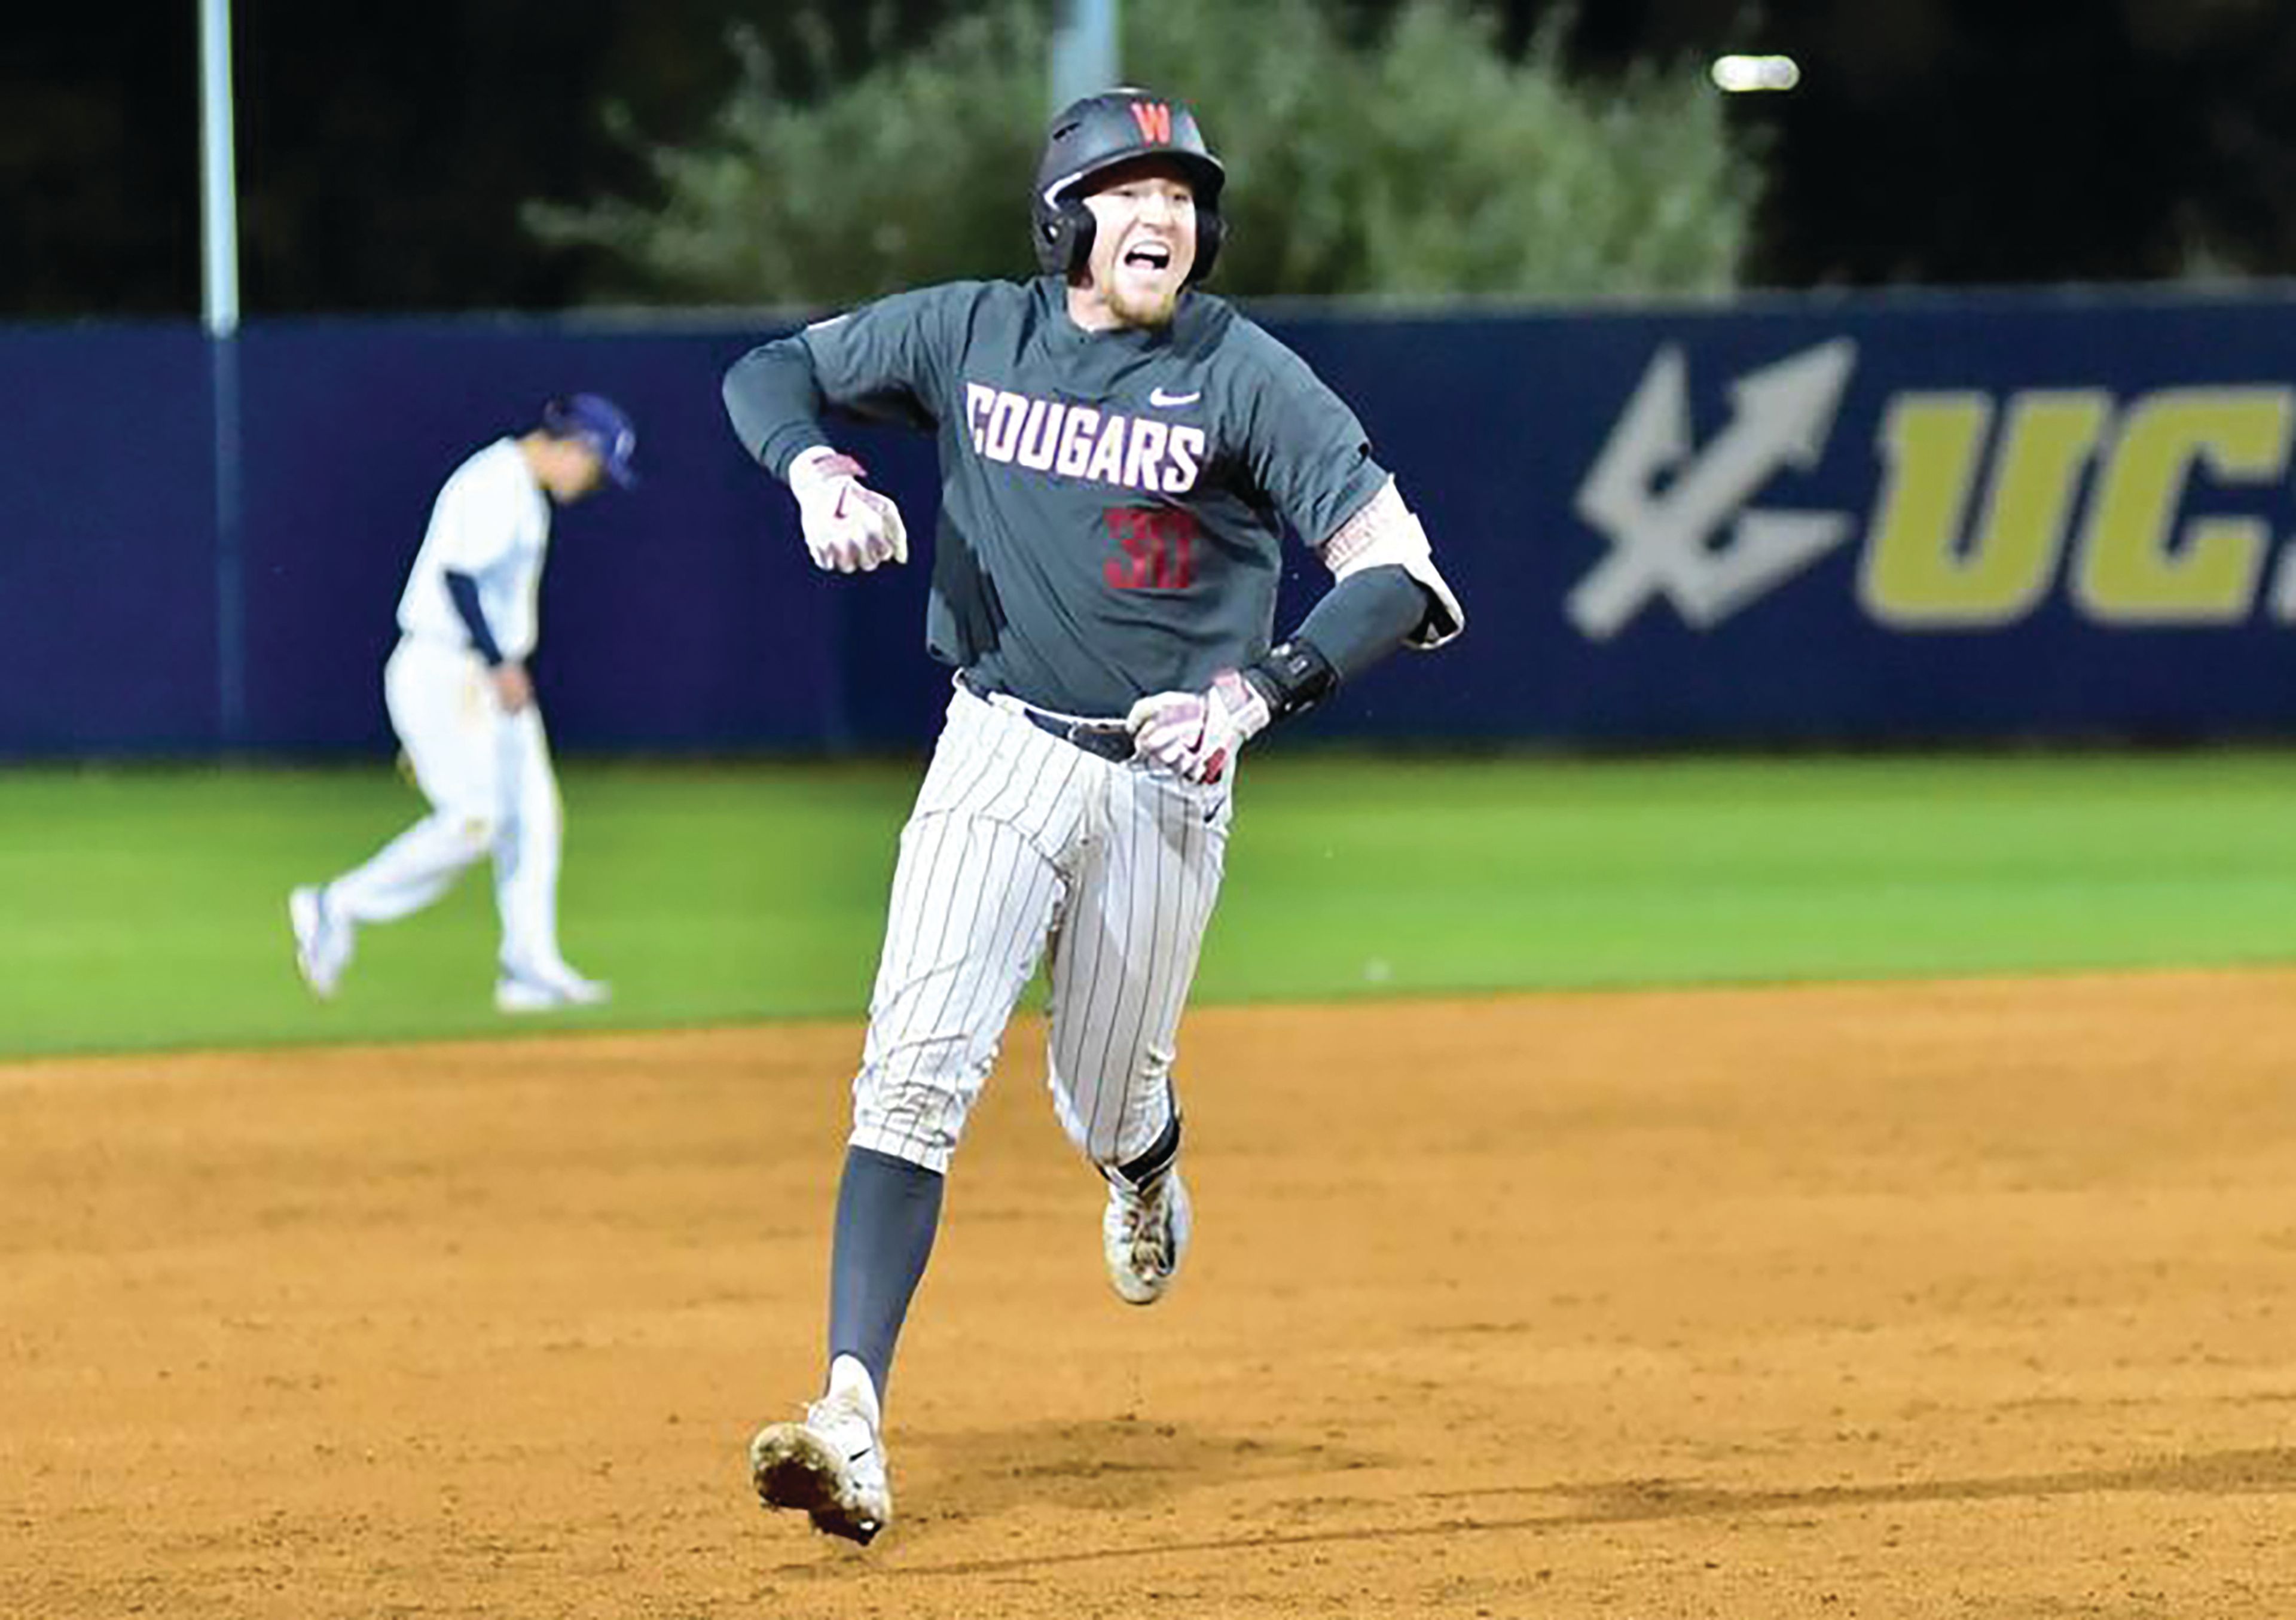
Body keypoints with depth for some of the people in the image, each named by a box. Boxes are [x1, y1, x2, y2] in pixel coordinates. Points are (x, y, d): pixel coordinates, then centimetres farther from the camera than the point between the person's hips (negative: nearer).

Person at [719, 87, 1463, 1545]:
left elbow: (1400, 576, -16)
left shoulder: (1246, 377, -10)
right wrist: (818, 471, -10)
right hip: (1000, 755, 1)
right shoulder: (972, 334, -1)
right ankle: (852, 1421, -25)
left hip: (1165, 782, -1)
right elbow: (771, 371, 12)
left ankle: (1149, 1166, 52)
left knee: (1107, 1111, 11)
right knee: (920, 1069, -17)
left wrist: (1260, 689, -32)